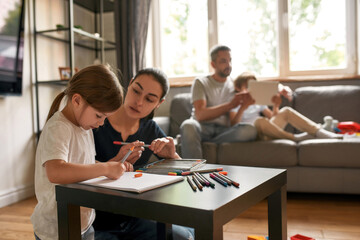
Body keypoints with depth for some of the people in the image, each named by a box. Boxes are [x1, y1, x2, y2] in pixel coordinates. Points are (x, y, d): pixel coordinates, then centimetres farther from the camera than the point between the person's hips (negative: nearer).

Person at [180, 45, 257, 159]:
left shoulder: (235, 85, 15)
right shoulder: (201, 83, 6)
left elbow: (233, 122, 5)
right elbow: (200, 115, -12)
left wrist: (244, 105, -16)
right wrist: (230, 105, -20)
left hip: (223, 130, 3)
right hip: (203, 128, -3)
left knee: (250, 130, -28)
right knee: (188, 125, -37)